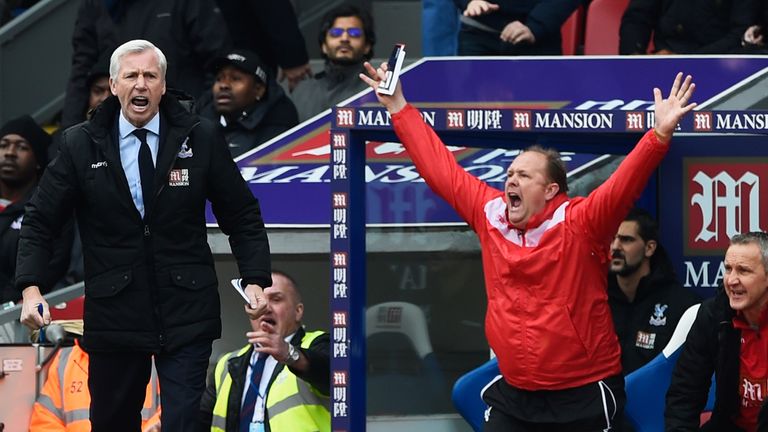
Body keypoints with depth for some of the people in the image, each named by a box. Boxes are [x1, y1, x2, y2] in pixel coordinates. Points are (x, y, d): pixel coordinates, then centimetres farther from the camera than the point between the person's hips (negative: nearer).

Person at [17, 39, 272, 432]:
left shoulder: (201, 138, 0)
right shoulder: (80, 145, 0)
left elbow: (241, 216, 7)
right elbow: (40, 220, 3)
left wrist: (256, 280, -4)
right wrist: (30, 288, -11)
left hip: (186, 315, -1)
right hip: (115, 316, 1)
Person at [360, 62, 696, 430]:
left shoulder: (579, 222, -11)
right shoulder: (490, 214, 3)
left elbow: (625, 182, -24)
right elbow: (440, 168, 12)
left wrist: (660, 134, -39)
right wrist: (398, 108, 16)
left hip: (583, 395, -5)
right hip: (514, 395, 5)